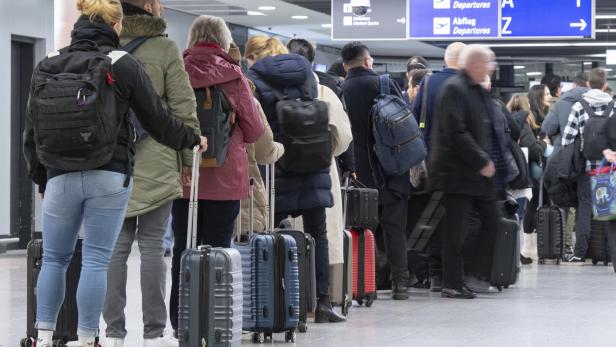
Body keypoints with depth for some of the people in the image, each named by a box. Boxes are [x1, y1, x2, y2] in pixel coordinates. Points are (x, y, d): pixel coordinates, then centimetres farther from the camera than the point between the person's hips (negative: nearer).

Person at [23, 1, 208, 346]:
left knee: (54, 259, 12)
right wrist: (193, 139, 19)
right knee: (96, 261, 2)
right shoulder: (125, 65, -4)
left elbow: (33, 127, 9)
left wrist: (40, 175, 21)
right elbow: (158, 119, 2)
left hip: (61, 175, 2)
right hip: (110, 177, -2)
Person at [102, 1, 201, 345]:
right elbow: (183, 109, -4)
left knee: (116, 246, 6)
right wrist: (192, 158, 4)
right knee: (153, 246, 2)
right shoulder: (165, 48, -4)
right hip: (155, 163, -2)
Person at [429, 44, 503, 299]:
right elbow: (456, 132, -20)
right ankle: (452, 285, 2)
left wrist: (490, 161, 11)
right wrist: (482, 162, -18)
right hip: (458, 172, -9)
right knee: (456, 229, -4)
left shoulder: (479, 92, 17)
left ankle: (479, 272, 18)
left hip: (480, 172, 9)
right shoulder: (454, 89, -13)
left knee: (492, 219, 8)